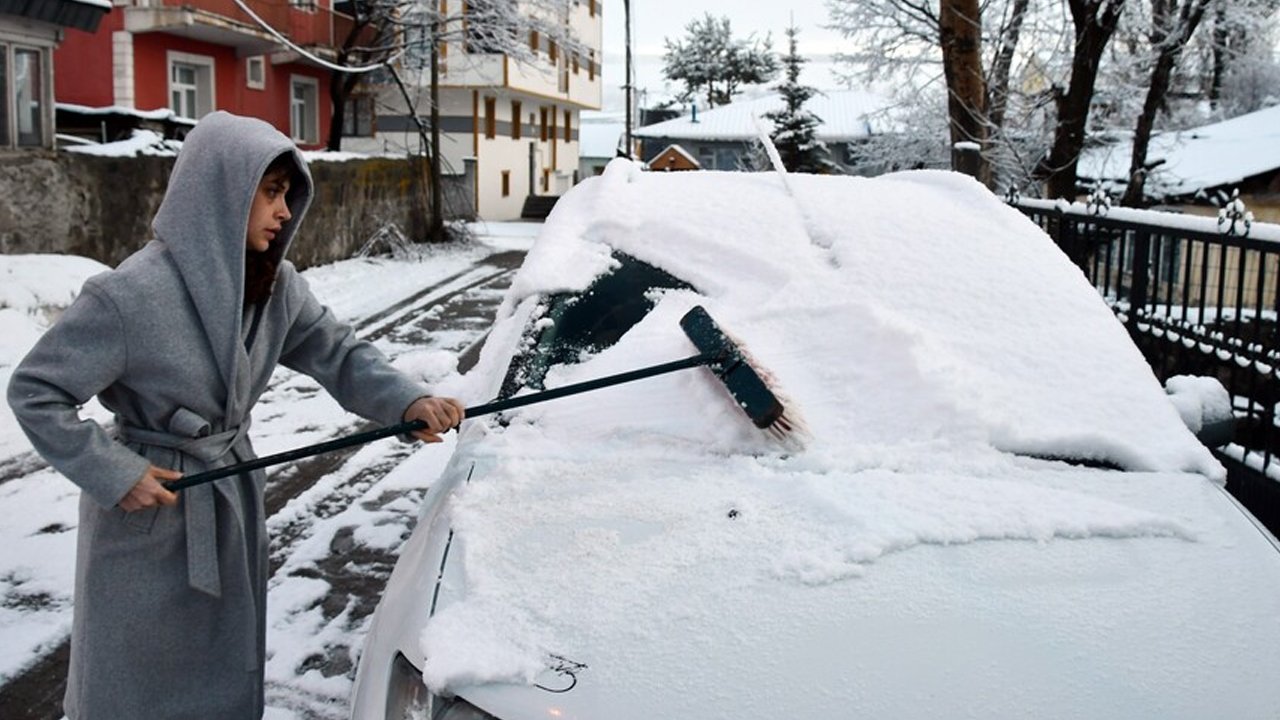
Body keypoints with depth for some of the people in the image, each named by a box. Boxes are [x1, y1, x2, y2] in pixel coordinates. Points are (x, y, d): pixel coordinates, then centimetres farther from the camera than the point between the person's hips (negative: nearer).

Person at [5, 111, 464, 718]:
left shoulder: (276, 285, -4)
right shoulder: (133, 294, -23)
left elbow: (337, 353, 0)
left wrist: (407, 400, -17)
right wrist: (113, 473, -17)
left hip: (233, 500, 6)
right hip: (146, 511, -6)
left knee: (226, 669, 18)